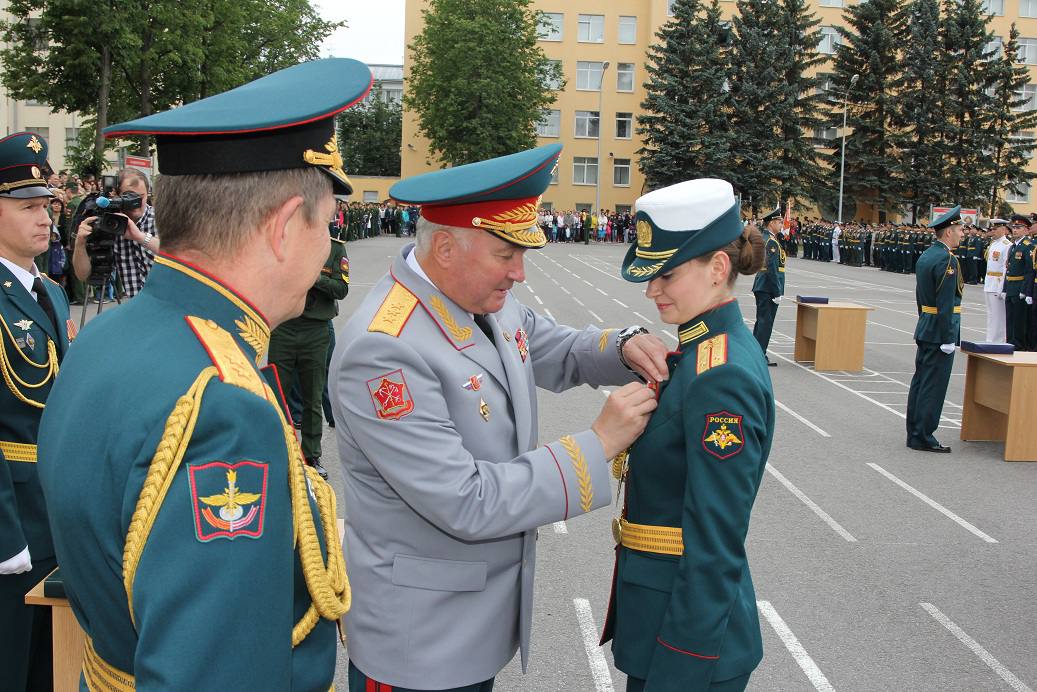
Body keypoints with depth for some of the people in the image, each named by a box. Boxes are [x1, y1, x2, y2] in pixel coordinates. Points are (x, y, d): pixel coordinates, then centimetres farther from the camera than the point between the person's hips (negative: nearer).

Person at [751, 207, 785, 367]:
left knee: (761, 321, 15)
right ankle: (760, 356, -1)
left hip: (761, 287, 10)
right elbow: (772, 269, -21)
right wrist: (777, 293, -19)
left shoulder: (763, 239, 13)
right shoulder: (771, 242, -16)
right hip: (769, 288, -10)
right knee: (766, 322, -5)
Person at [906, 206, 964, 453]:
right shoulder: (946, 260, -17)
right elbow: (945, 304, -20)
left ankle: (914, 433, 19)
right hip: (940, 332, -10)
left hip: (925, 329, 10)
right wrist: (948, 339, -19)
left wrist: (925, 323, 21)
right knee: (934, 386, -3)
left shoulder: (925, 256, 12)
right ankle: (923, 437, 2)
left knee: (920, 382, 12)